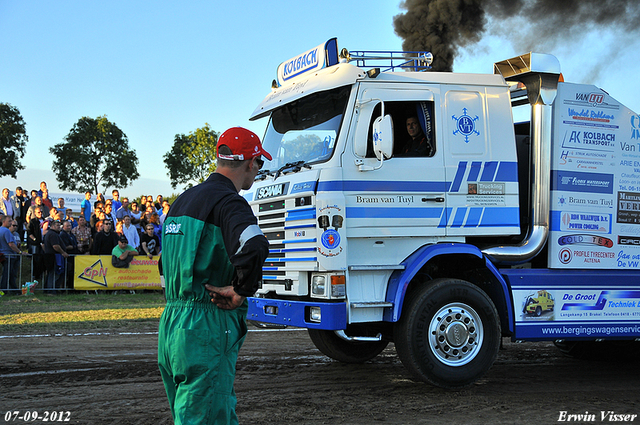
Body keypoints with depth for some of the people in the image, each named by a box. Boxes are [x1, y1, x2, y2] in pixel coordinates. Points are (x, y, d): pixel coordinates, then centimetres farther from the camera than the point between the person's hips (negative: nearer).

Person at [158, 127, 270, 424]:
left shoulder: (182, 201, 18)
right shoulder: (229, 202, -12)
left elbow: (166, 264, 28)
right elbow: (253, 248, -33)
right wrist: (241, 291, -19)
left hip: (171, 324, 9)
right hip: (208, 328, -9)